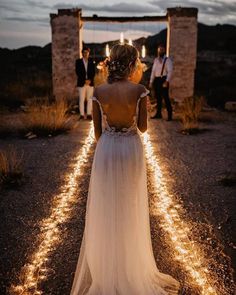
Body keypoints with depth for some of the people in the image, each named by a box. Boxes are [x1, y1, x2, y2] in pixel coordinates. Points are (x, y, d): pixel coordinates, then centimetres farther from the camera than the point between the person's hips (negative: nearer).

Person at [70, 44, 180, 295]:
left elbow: (97, 129, 0)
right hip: (131, 150, -1)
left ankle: (105, 269, 29)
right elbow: (143, 128, -6)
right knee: (131, 209, 16)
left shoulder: (99, 91, -6)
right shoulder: (139, 90, -12)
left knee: (105, 209, 15)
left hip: (106, 149, 1)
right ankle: (132, 267, 33)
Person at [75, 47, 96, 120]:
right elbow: (77, 72, -2)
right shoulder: (78, 61, 5)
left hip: (90, 83, 2)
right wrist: (84, 80, -11)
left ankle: (89, 114, 6)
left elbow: (93, 72, 6)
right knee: (82, 99, -2)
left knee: (90, 99, 2)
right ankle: (82, 114, 1)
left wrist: (90, 80, -9)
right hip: (81, 83, -2)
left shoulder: (91, 61, 10)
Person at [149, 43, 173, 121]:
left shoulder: (167, 60, -5)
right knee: (158, 97, 12)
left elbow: (170, 71, -13)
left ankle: (170, 115, 0)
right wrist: (151, 82, 12)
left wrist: (167, 81, -23)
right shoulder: (156, 60, 14)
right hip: (156, 79, 6)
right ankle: (158, 114, 23)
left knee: (165, 97, -7)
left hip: (163, 79, -6)